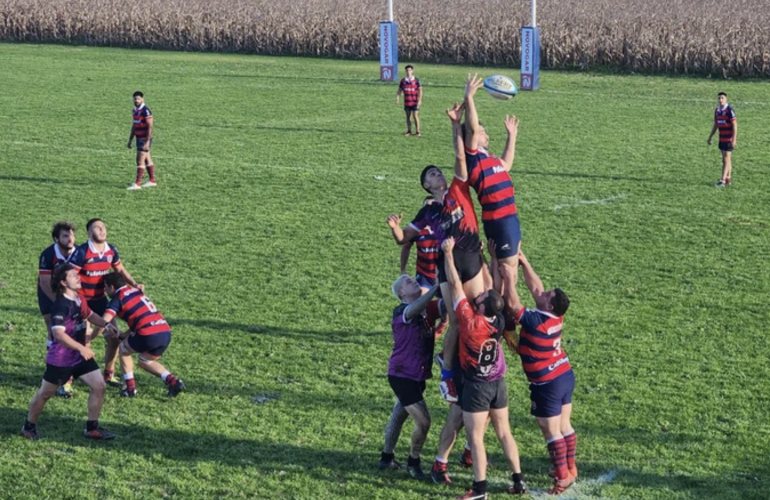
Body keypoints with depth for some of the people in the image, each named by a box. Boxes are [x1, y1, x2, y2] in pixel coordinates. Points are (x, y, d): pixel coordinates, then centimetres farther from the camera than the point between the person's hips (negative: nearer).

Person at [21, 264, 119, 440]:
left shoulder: (79, 299, 4)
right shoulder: (60, 306, -24)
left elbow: (89, 315, 24)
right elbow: (58, 334, -33)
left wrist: (106, 324, 7)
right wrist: (81, 348, -36)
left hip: (80, 356, 8)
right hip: (60, 358, -8)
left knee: (99, 386, 0)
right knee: (45, 393, 8)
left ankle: (92, 428, 10)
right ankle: (29, 426, 28)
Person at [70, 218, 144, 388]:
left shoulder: (111, 250, -1)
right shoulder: (82, 252, -20)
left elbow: (120, 270, 16)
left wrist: (134, 284, 2)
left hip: (100, 300, 6)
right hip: (82, 301, -6)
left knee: (113, 338, 7)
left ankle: (108, 374, 26)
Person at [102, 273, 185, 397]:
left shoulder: (118, 298, 3)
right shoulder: (136, 291, 24)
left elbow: (104, 321, -8)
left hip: (149, 335, -7)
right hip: (166, 332, 7)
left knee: (124, 348, 21)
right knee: (145, 361, 28)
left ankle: (130, 388, 19)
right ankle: (173, 381, 10)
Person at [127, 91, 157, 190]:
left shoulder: (145, 110, -16)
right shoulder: (135, 110, 11)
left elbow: (150, 127, -19)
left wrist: (147, 142, -24)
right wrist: (130, 140, 20)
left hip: (145, 139, -9)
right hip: (139, 138, 9)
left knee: (140, 160, -9)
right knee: (147, 159, 13)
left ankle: (137, 184, -8)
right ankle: (152, 181, 19)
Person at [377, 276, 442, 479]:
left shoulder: (428, 309, 5)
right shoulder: (401, 312, -20)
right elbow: (416, 308, -40)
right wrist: (438, 285, -45)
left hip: (416, 375, 8)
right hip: (402, 376, -8)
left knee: (398, 416, 21)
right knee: (423, 421, -8)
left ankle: (386, 458, 35)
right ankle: (413, 463, 12)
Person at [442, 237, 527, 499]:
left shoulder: (471, 322, -25)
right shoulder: (499, 320, -10)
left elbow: (455, 284, -22)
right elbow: (498, 289, 5)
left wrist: (448, 253, -17)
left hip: (476, 386, -6)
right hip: (498, 384, 6)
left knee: (475, 438, 0)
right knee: (504, 433, 14)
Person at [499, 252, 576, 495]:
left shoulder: (536, 321, -26)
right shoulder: (556, 317, -2)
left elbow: (513, 304, -24)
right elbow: (535, 287, 5)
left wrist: (510, 279, -21)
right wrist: (524, 263, 4)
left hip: (548, 384, -8)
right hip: (566, 376, 8)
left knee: (551, 432, 2)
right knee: (564, 426, 18)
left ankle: (563, 476, 7)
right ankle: (570, 468, 29)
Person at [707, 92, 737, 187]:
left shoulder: (729, 110, -15)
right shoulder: (717, 110, 9)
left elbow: (735, 125, -16)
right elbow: (715, 125, 18)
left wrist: (734, 139, -21)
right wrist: (710, 137, 18)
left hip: (729, 139, -8)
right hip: (722, 139, 8)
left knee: (726, 159, -9)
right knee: (726, 159, 12)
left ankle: (723, 181, -12)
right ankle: (728, 179, 19)